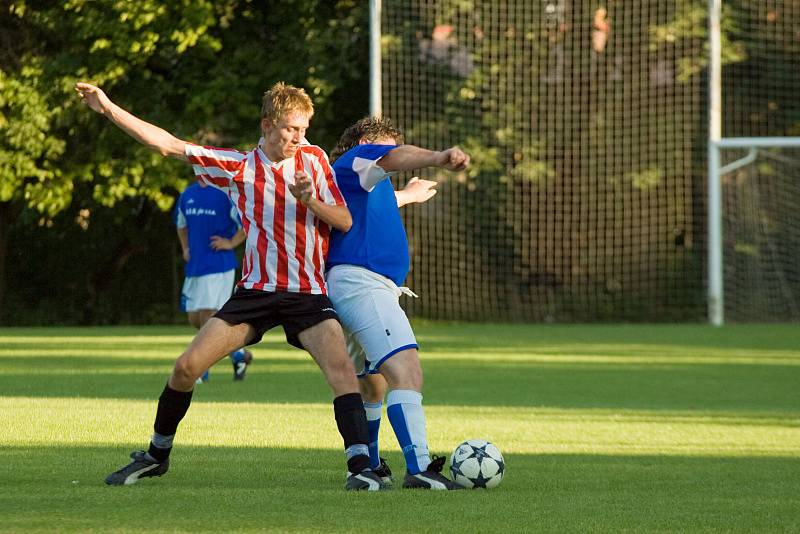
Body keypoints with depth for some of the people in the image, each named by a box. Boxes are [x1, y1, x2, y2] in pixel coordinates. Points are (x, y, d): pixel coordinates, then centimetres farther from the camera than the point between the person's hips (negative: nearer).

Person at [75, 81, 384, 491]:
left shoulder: (314, 159, 5)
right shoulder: (238, 167, 4)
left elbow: (344, 222, 2)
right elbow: (169, 146, 3)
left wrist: (309, 199, -17)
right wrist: (109, 109, -2)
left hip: (308, 294, -1)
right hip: (255, 289, 1)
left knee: (342, 368, -25)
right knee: (187, 366, -5)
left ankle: (360, 466, -24)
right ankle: (157, 455, 15)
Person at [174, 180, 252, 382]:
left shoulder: (226, 193, -11)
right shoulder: (187, 195, 11)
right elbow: (181, 223, 28)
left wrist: (231, 243, -11)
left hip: (218, 265, -8)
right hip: (194, 266, 8)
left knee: (207, 315, -10)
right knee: (194, 319, 9)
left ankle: (201, 370, -2)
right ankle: (239, 353, 23)